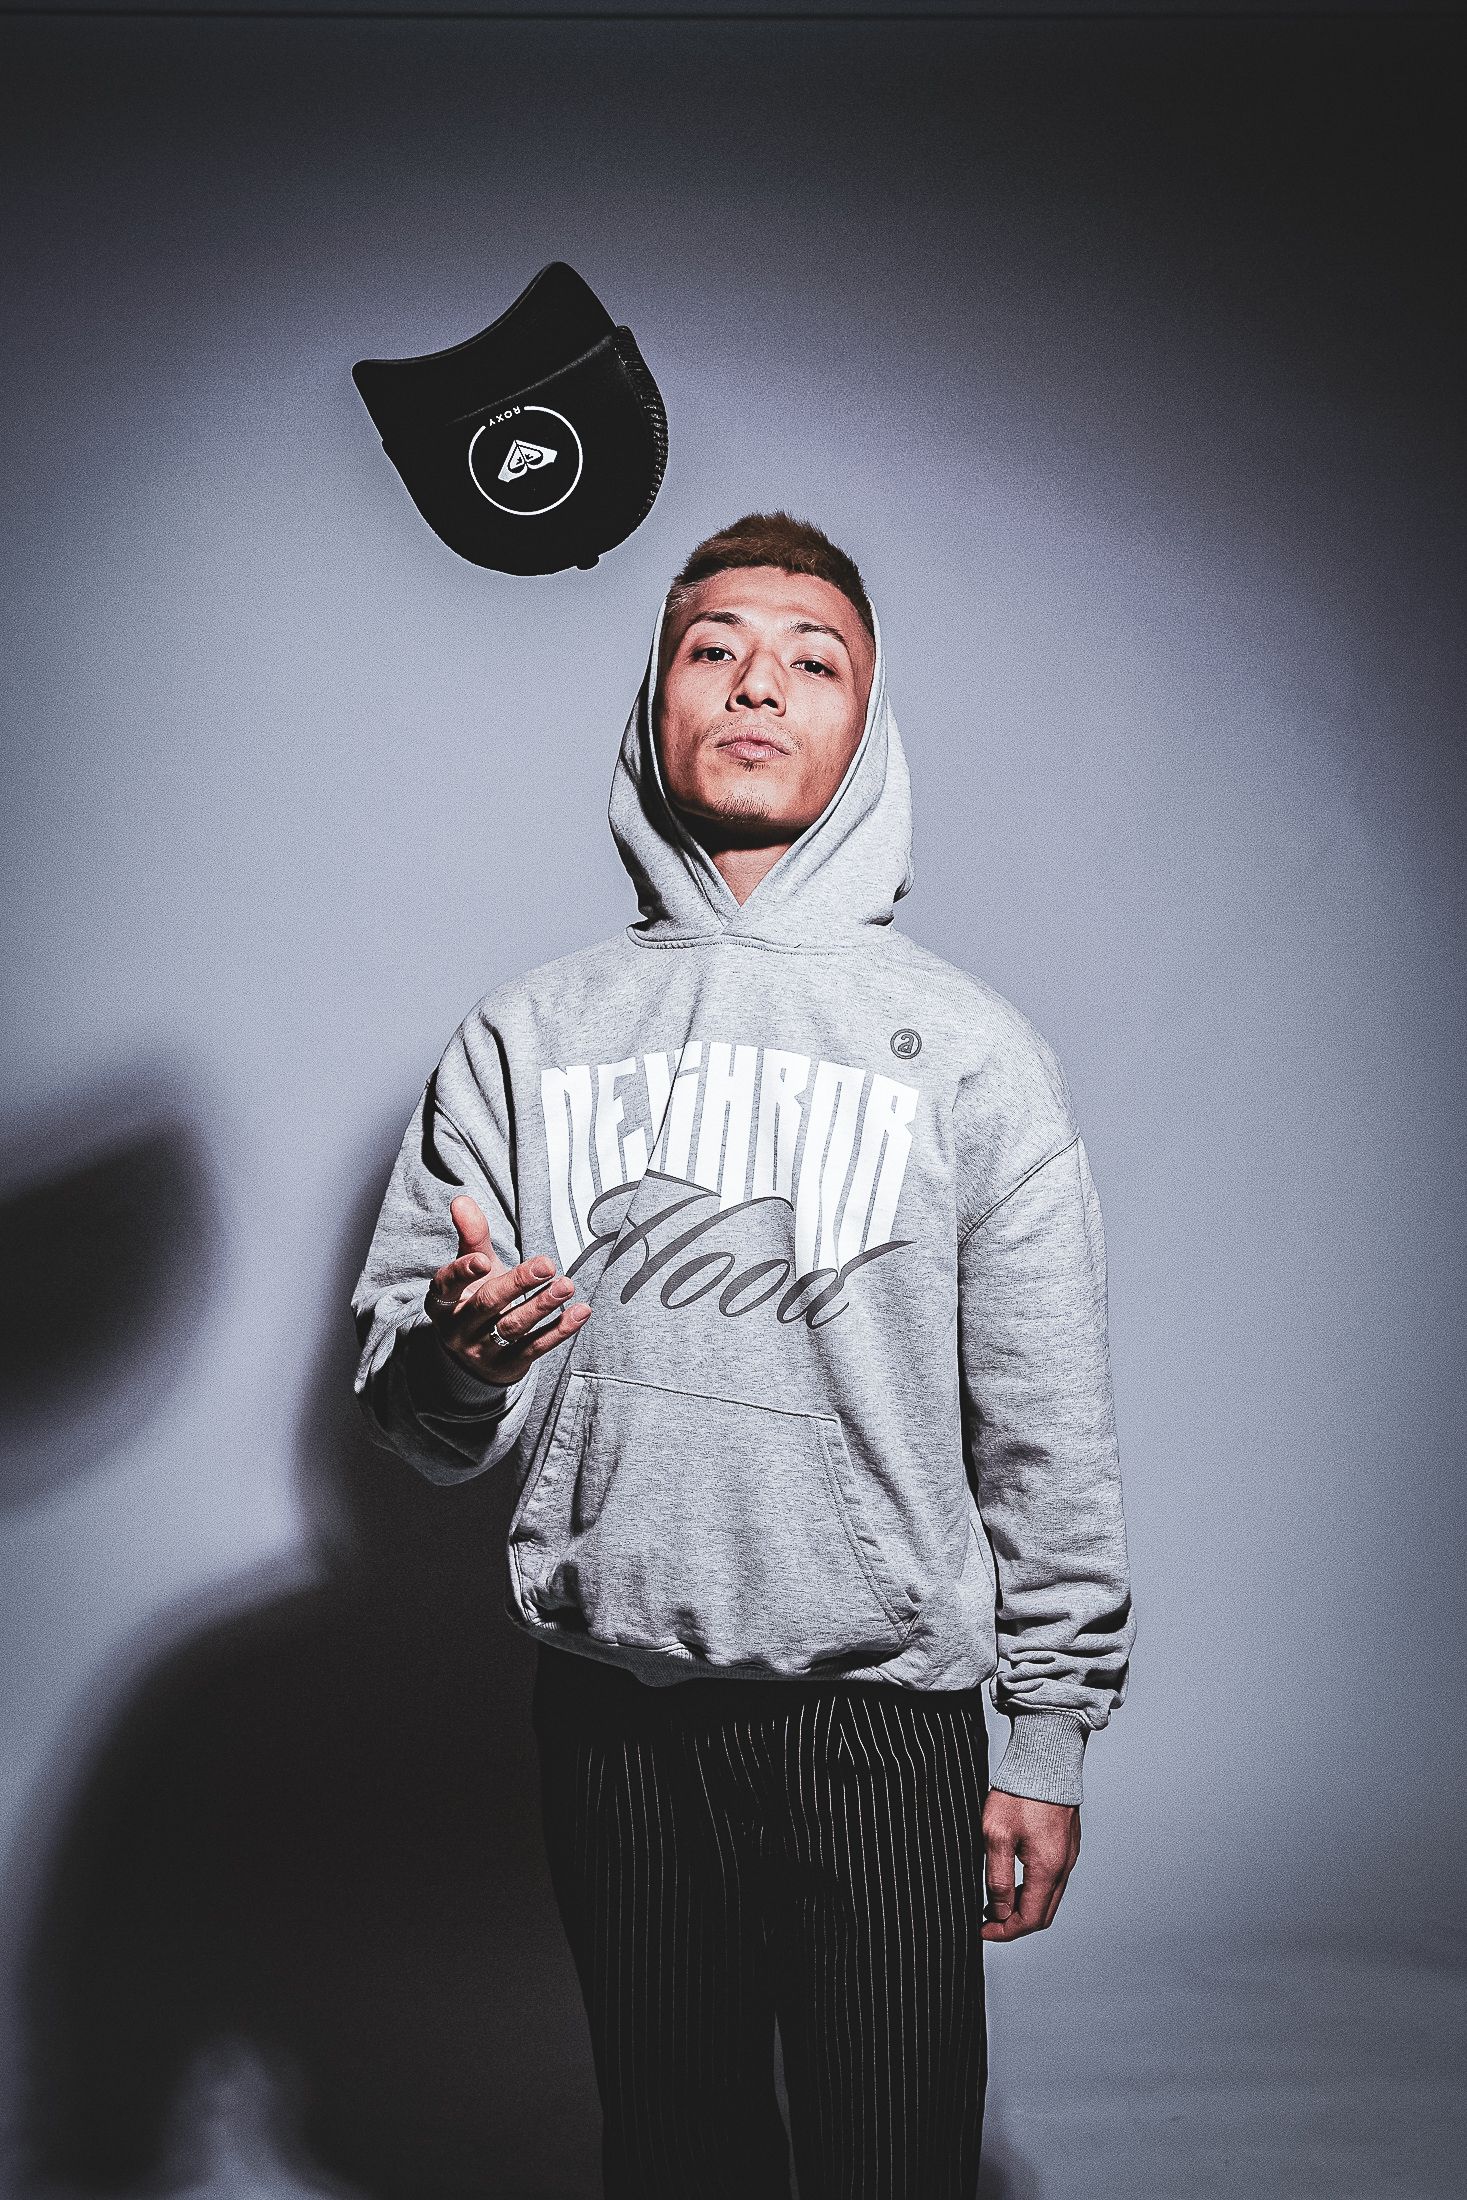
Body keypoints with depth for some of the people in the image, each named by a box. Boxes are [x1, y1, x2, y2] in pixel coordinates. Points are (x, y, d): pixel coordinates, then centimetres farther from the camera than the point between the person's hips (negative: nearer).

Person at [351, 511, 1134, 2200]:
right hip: (609, 1703, 2)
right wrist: (459, 1362, -19)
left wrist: (1051, 1737, 0)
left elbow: (1048, 1427, 0)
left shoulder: (970, 1049, -1)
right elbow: (410, 1413, 4)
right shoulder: (526, 1036, 4)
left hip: (884, 1702, -1)